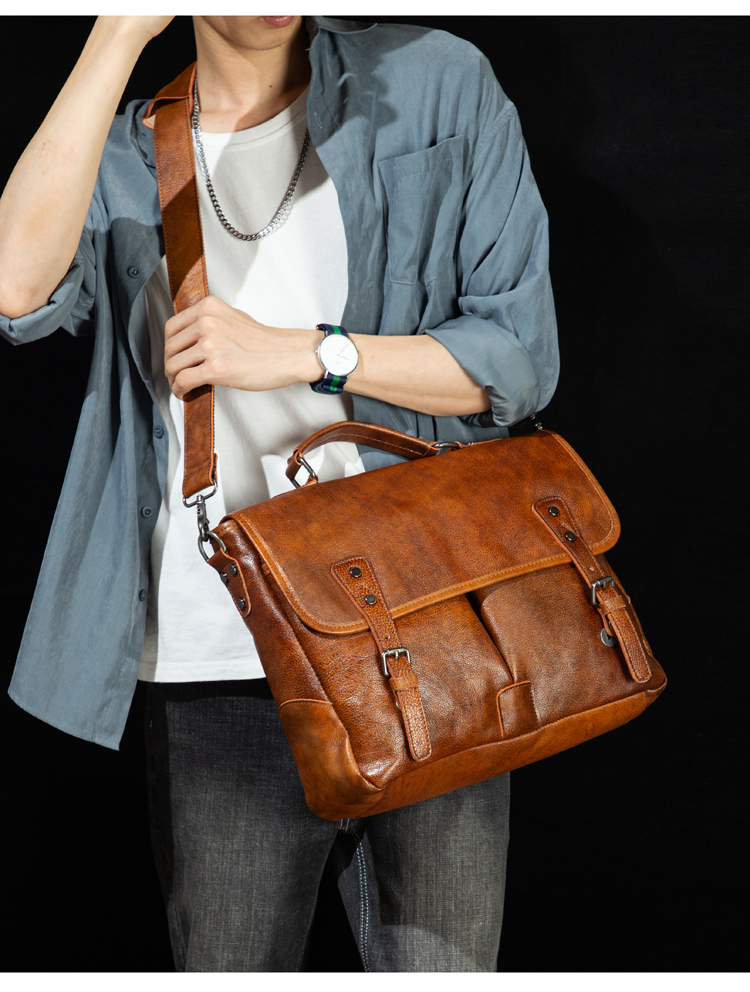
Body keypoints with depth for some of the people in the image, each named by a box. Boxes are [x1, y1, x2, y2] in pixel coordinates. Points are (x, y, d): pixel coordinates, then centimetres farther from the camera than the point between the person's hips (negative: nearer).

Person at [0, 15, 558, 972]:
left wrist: (295, 352, -9)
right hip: (220, 671, 1)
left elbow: (520, 360, 1)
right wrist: (121, 34, -14)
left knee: (441, 967, 6)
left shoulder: (438, 86, 5)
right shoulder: (121, 158, 9)